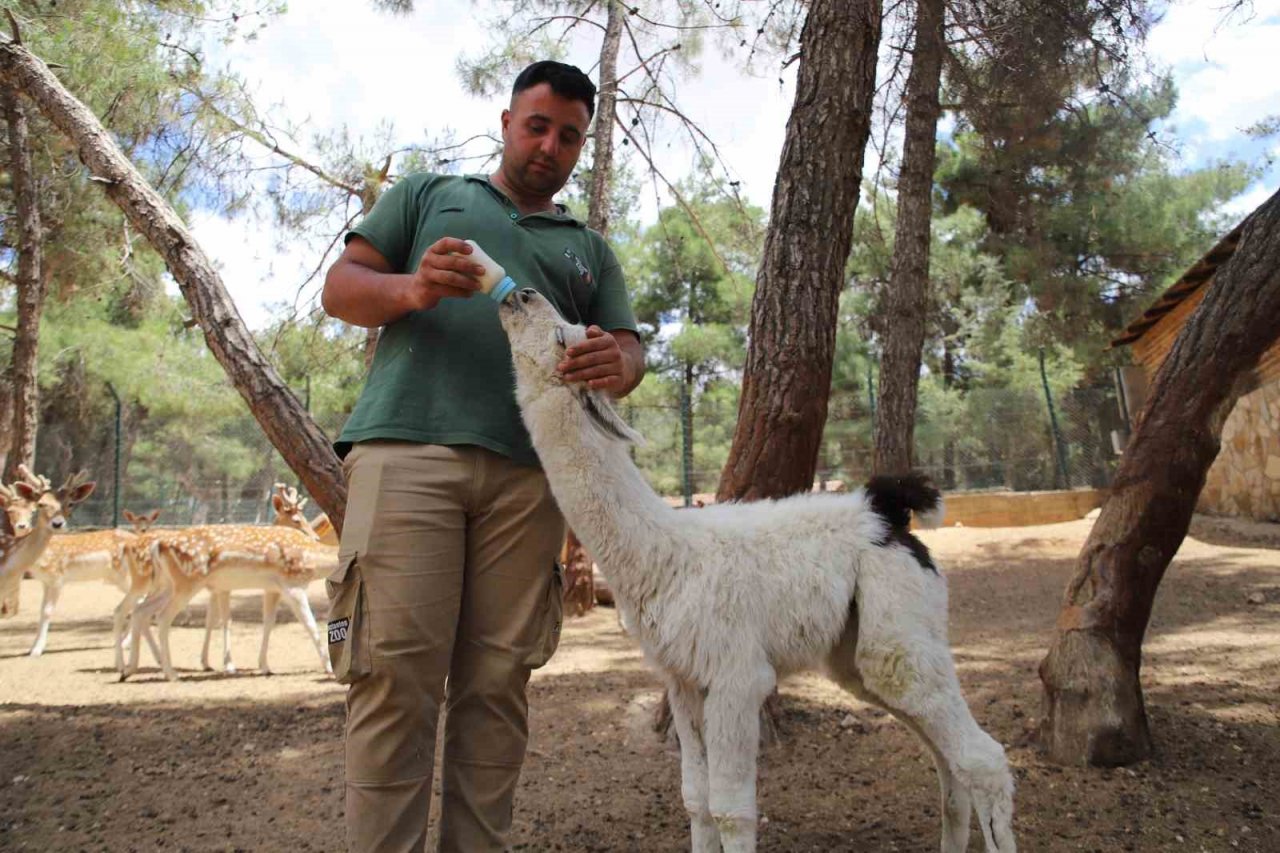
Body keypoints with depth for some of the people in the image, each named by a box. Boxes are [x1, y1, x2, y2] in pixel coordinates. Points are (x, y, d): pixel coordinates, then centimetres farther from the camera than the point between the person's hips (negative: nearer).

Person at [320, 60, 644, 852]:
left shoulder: (590, 249, 26)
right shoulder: (428, 194, 21)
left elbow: (628, 347, 15)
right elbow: (341, 287, 13)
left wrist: (617, 363, -11)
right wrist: (412, 289, -10)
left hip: (528, 473, 3)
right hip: (408, 448, -2)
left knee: (498, 682, 1)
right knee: (396, 673, -8)